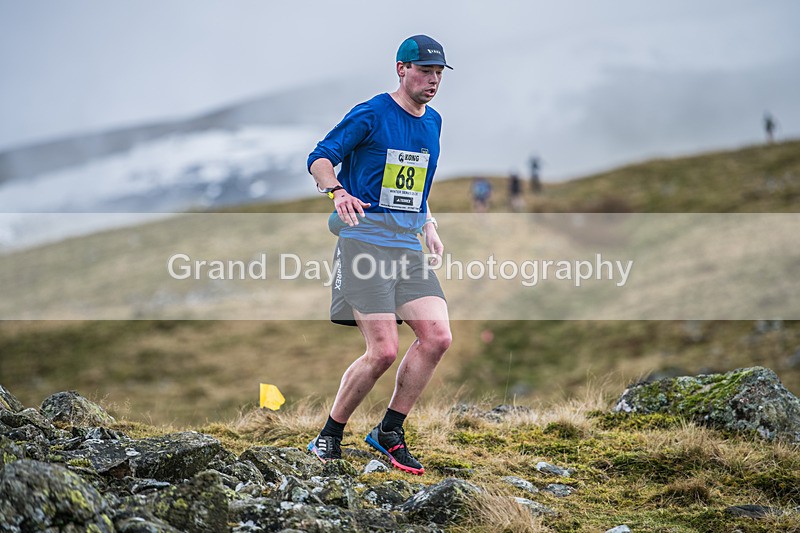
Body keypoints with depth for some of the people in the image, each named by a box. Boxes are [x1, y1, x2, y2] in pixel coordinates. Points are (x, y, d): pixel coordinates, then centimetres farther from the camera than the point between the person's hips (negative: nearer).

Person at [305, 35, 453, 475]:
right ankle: (329, 436, 6)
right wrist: (337, 191, -26)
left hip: (409, 245, 7)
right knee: (383, 351, -14)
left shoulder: (433, 122, 16)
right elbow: (320, 158, -7)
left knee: (437, 337, -9)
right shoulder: (371, 115, -5)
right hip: (364, 239, -7)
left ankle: (389, 431, 7)